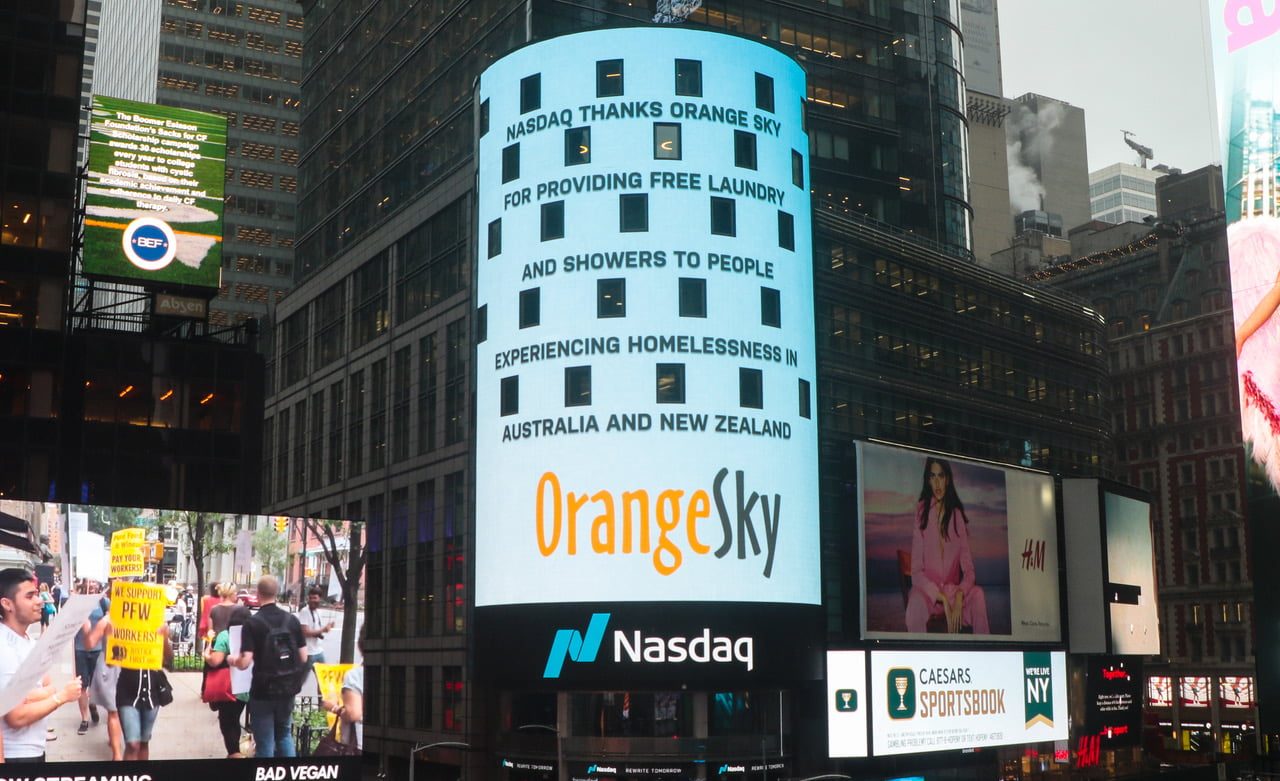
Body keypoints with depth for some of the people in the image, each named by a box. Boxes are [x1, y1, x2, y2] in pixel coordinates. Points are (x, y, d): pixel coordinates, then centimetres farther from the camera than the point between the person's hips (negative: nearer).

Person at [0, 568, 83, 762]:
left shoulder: (29, 641, 8)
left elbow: (49, 688, 5)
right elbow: (16, 717, -23)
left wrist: (27, 697, -15)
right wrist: (62, 696, -13)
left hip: (34, 748, 8)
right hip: (16, 754, -8)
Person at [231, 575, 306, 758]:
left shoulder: (253, 623, -14)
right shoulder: (292, 620, -2)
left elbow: (245, 662, -19)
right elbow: (303, 657, 0)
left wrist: (233, 660, 2)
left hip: (263, 690, -4)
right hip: (288, 688, 4)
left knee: (265, 742, 8)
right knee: (284, 734, 22)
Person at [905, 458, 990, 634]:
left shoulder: (958, 515, 3)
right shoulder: (920, 513, -8)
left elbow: (968, 569, -1)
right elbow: (916, 572, -9)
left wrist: (959, 597, -20)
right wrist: (942, 599, -20)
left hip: (954, 590, 3)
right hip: (926, 589, -3)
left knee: (978, 595, -28)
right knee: (916, 602, -37)